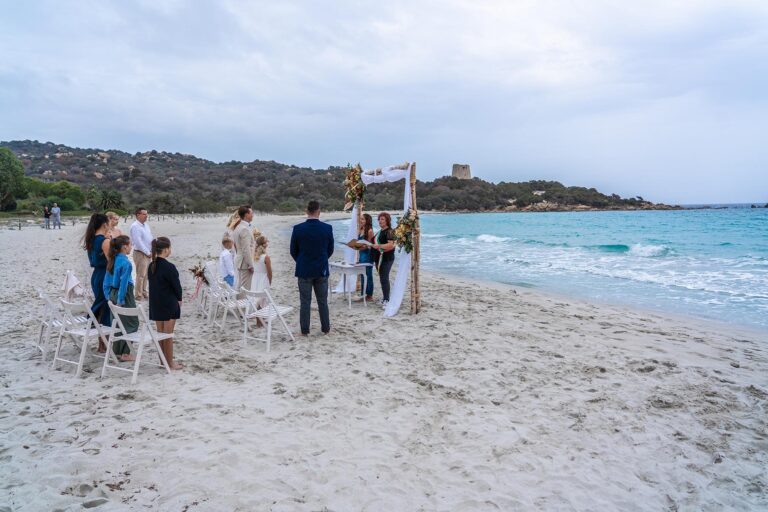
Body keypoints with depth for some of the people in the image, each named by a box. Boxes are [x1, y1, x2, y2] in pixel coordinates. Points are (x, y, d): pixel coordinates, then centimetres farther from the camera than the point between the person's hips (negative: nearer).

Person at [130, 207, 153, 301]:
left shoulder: (146, 225, 13)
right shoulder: (135, 226, -14)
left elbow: (150, 238, 17)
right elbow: (138, 242, -19)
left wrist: (152, 251, 4)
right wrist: (148, 253, -16)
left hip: (148, 253, 8)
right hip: (140, 253, -8)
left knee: (145, 274, 15)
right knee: (141, 275, -6)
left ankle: (144, 292, 25)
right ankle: (139, 295, 0)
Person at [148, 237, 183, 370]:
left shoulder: (151, 266, 4)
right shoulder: (169, 267, -19)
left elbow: (152, 283, 8)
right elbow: (176, 285, -14)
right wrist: (179, 299, 4)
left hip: (156, 304, 7)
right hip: (169, 304, -7)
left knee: (160, 332, 14)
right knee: (168, 334, 1)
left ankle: (163, 360, 24)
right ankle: (170, 363, 8)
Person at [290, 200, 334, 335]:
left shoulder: (298, 228, -9)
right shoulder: (327, 228, -6)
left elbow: (293, 251, 1)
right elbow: (330, 250, 5)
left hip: (304, 270, -1)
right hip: (322, 270, 1)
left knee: (305, 302, 6)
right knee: (323, 302, 12)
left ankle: (305, 330, 10)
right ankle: (326, 328, 19)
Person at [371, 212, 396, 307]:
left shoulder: (390, 231, -10)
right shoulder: (380, 232, 18)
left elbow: (391, 244, -22)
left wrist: (379, 246, -29)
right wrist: (372, 245, 11)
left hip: (387, 258, -9)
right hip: (380, 257, 9)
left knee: (384, 278, -12)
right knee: (382, 278, 12)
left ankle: (387, 300, -9)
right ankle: (384, 298, 19)